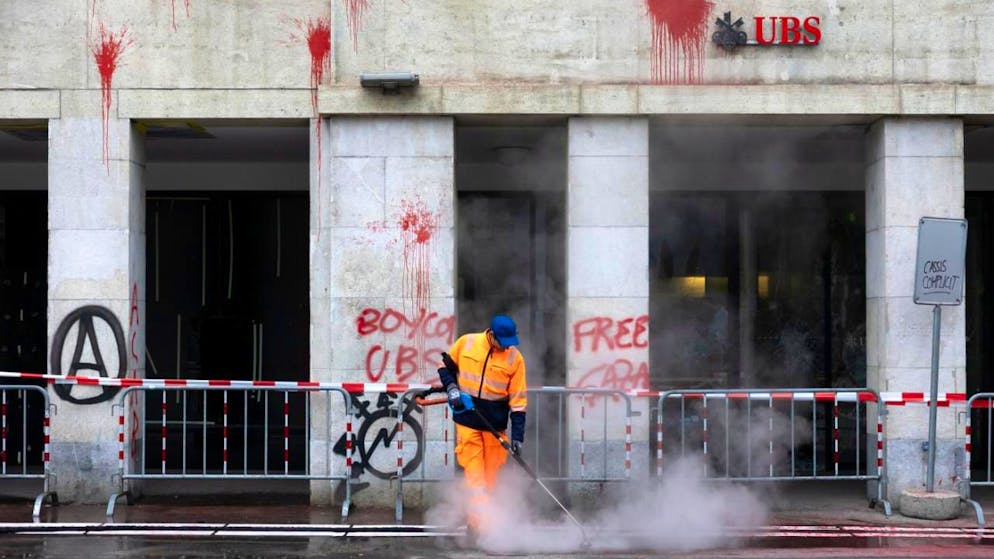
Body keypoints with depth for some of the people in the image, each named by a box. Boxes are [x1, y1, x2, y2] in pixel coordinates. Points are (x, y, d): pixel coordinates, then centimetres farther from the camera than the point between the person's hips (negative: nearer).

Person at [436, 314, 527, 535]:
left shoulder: (515, 358, -4)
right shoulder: (466, 343, -3)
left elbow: (518, 400, -3)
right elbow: (446, 367, 12)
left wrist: (517, 434, -8)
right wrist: (451, 386, -7)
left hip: (495, 424, 1)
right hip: (467, 419, -1)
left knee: (489, 477, 5)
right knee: (474, 474, -6)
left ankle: (475, 521, 17)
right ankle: (481, 522, -9)